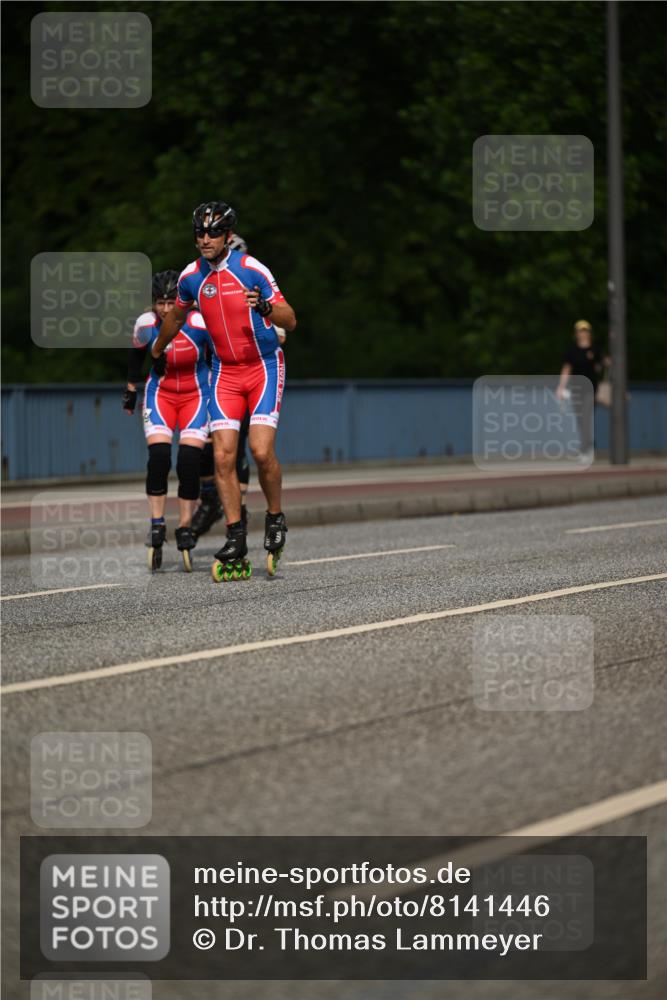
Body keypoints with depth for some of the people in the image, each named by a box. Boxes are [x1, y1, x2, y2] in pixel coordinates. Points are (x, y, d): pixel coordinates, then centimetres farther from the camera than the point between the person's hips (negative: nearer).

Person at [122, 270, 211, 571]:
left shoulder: (200, 323, -23)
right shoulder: (145, 325, -15)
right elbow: (137, 354, 8)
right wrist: (131, 388, 16)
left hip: (196, 394, -1)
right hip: (160, 394, 1)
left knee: (189, 462, -12)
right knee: (158, 458, -17)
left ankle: (185, 529, 1)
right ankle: (156, 526, -8)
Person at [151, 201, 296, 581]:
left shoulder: (251, 270, -13)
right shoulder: (191, 277, 1)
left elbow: (290, 320, -12)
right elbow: (177, 316, 22)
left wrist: (265, 307, -33)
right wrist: (155, 353, 35)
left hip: (264, 366, -4)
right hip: (225, 371, 4)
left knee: (262, 450, -17)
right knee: (223, 456, -7)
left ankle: (276, 518, 8)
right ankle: (236, 544, -3)